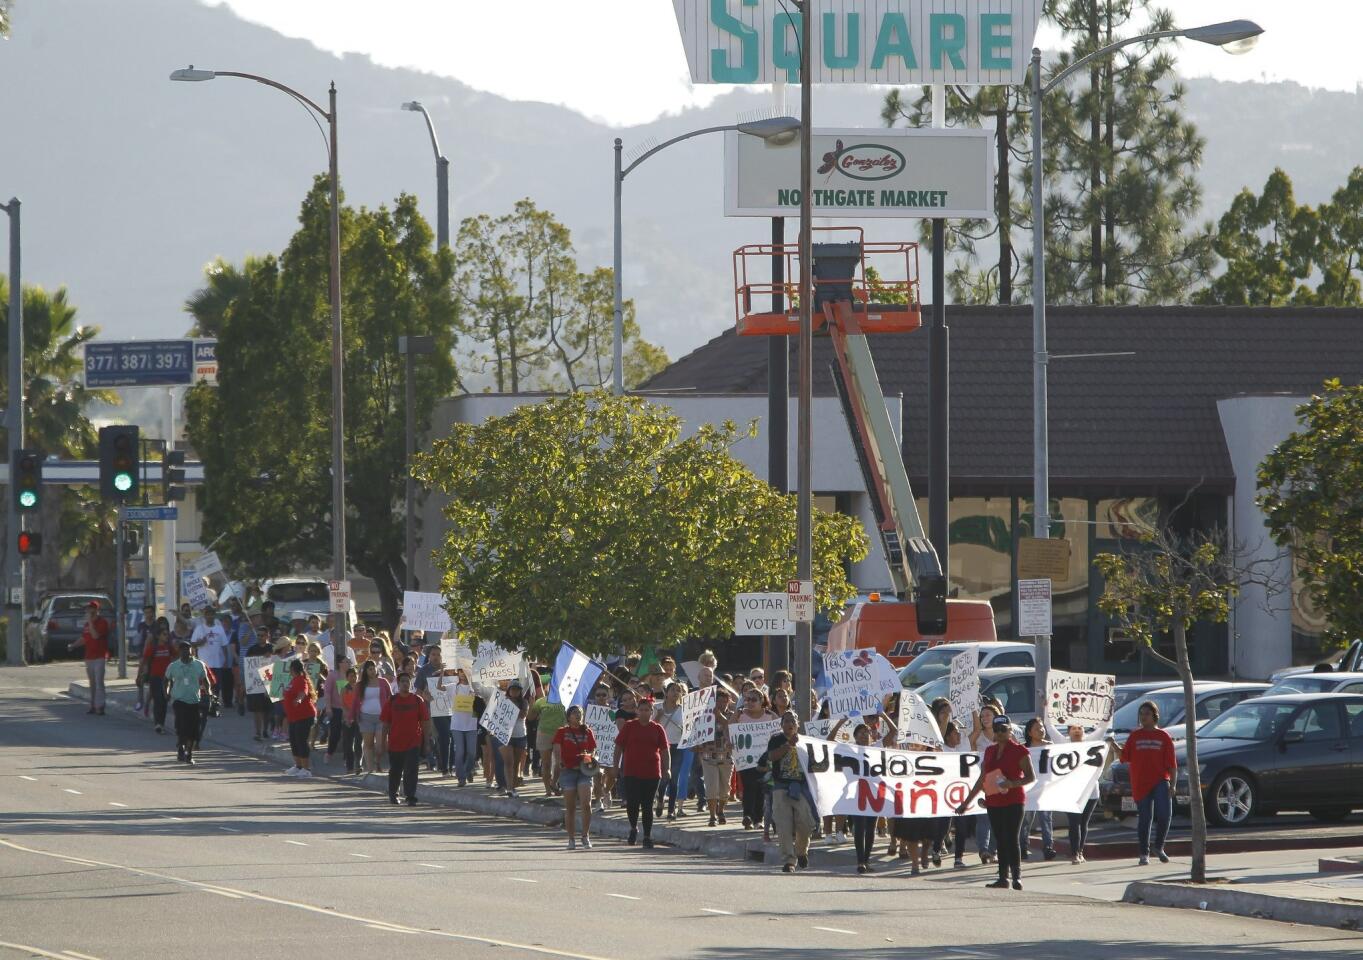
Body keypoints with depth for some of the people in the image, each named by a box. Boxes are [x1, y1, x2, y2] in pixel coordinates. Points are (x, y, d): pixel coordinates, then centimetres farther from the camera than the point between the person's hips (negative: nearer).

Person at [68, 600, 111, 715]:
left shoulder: (102, 622, -8)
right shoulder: (87, 624, 16)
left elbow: (95, 635, -22)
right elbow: (84, 639, 23)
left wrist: (90, 622, -17)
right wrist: (73, 646, 10)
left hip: (100, 657, -8)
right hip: (89, 657, 8)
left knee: (99, 681, -12)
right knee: (92, 683, 10)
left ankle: (100, 706, -14)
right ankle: (93, 705, 15)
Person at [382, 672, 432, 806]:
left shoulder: (417, 701, 1)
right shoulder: (391, 701, 2)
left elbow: (425, 722, 4)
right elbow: (386, 723, 5)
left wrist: (426, 740, 1)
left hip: (413, 743, -1)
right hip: (395, 743, 1)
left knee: (411, 772, -10)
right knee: (395, 771, 16)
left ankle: (410, 797, -10)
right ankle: (392, 794, 36)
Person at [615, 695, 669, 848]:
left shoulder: (657, 729, 6)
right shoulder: (629, 727, 3)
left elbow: (664, 750, 8)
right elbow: (619, 747, 6)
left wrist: (667, 769, -2)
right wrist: (616, 767, 2)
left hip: (651, 773, 1)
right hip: (631, 773, -1)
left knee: (647, 805, 3)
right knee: (632, 803, -6)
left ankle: (647, 836, 11)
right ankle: (633, 828, 20)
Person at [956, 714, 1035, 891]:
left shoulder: (1019, 751, -4)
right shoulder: (990, 752, 15)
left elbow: (1031, 776, -7)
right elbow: (982, 779, 20)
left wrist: (1012, 784, -24)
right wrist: (967, 802, 19)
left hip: (1013, 802, -6)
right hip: (993, 802, 6)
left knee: (1011, 839, -12)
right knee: (1000, 840, 7)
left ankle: (1017, 876, -13)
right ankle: (1003, 878, 9)